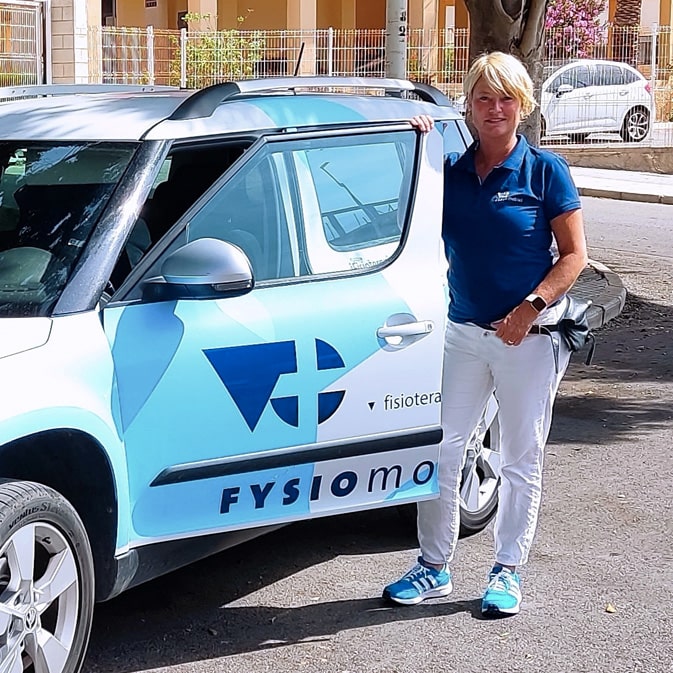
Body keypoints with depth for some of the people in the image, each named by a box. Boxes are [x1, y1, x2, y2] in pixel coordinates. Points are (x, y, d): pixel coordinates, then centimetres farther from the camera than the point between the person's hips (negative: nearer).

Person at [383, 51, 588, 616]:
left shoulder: (545, 170, -6)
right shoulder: (452, 172, 4)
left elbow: (574, 255, -6)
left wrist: (531, 307, -19)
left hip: (529, 336, -4)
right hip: (464, 332, 4)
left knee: (521, 460, 7)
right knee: (441, 448, 4)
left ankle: (508, 571, 18)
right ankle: (435, 568, 16)